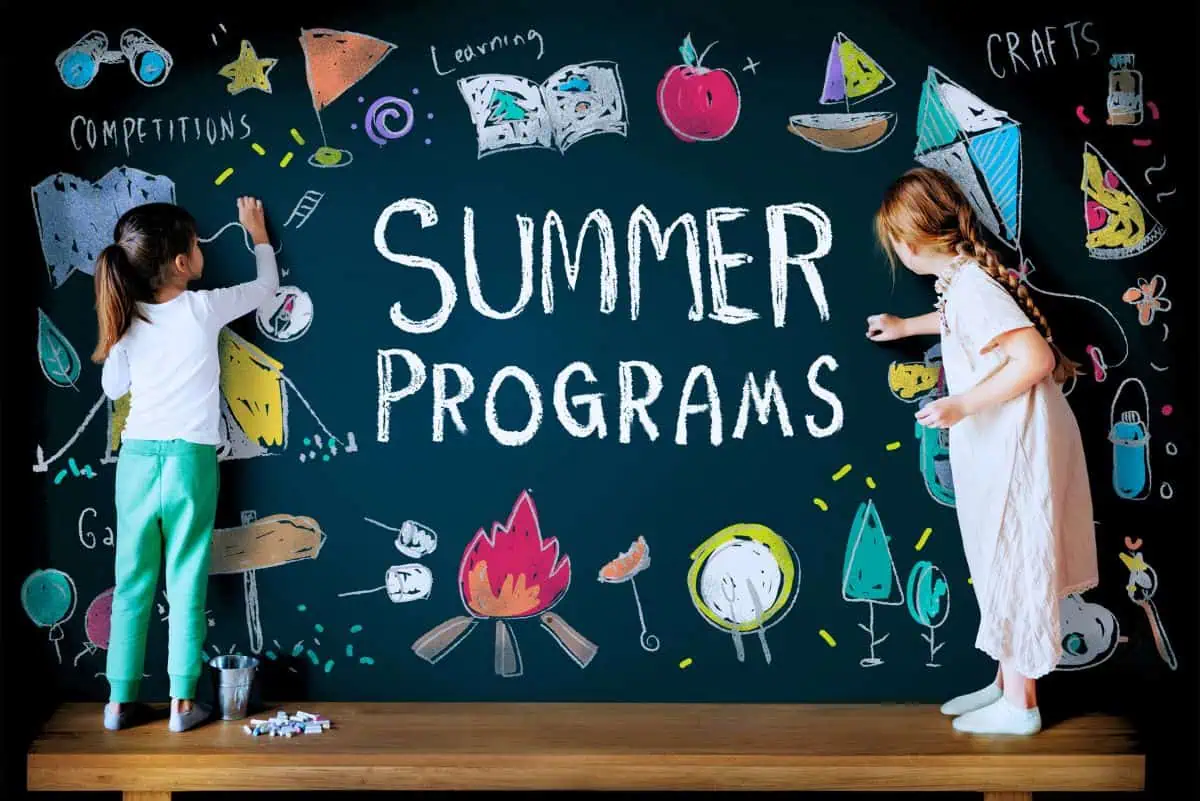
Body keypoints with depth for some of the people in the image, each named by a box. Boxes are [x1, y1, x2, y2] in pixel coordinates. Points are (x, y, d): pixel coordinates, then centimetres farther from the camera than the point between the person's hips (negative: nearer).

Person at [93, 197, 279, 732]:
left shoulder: (126, 318, 1)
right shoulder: (205, 309, -9)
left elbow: (113, 387, 14)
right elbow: (268, 284, 8)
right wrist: (258, 233, 24)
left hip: (136, 460, 3)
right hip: (189, 460, -3)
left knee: (132, 582, 10)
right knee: (186, 583, 5)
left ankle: (121, 699, 17)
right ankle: (183, 701, 10)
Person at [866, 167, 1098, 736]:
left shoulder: (970, 288, -23)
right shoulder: (965, 275, 7)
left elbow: (1037, 357, -29)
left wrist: (963, 404, -27)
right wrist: (905, 327, 45)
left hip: (1016, 449, -10)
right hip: (1000, 447, 10)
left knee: (1013, 566, 1)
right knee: (1006, 563, 17)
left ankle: (1019, 706, 14)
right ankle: (1007, 682, 31)